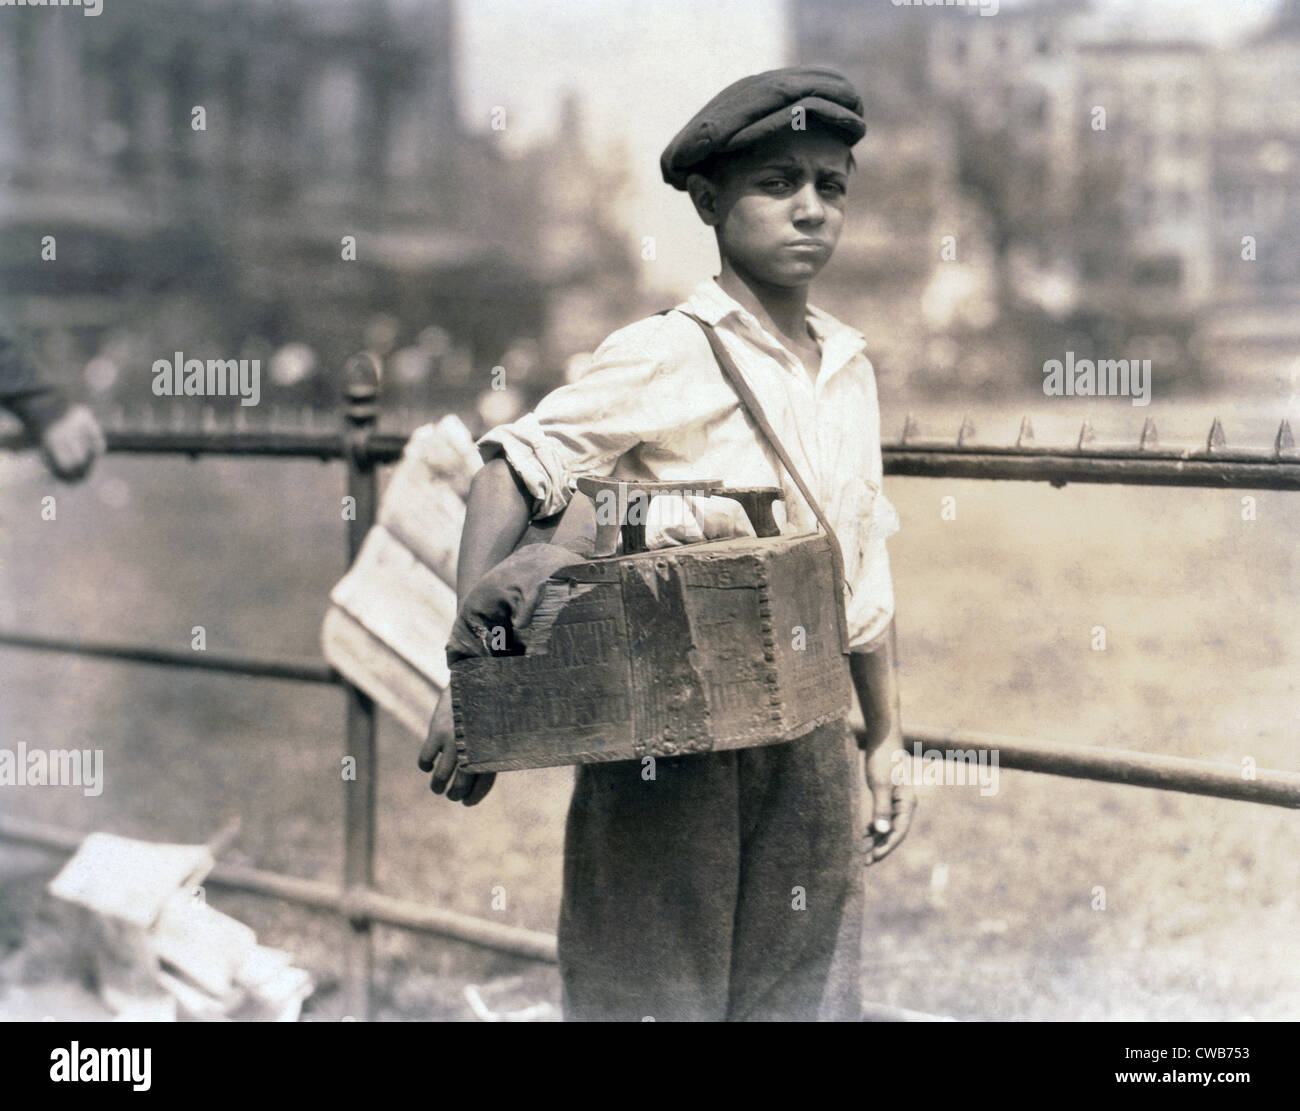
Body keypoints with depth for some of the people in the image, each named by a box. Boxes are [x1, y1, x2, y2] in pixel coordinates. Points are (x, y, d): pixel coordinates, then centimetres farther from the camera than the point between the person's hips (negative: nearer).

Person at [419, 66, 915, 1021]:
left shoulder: (849, 365, 9)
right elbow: (515, 467, -14)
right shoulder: (666, 354, -10)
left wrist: (885, 738, 17)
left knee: (810, 991, 12)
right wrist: (471, 675, -21)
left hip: (810, 750, 6)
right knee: (657, 988, 4)